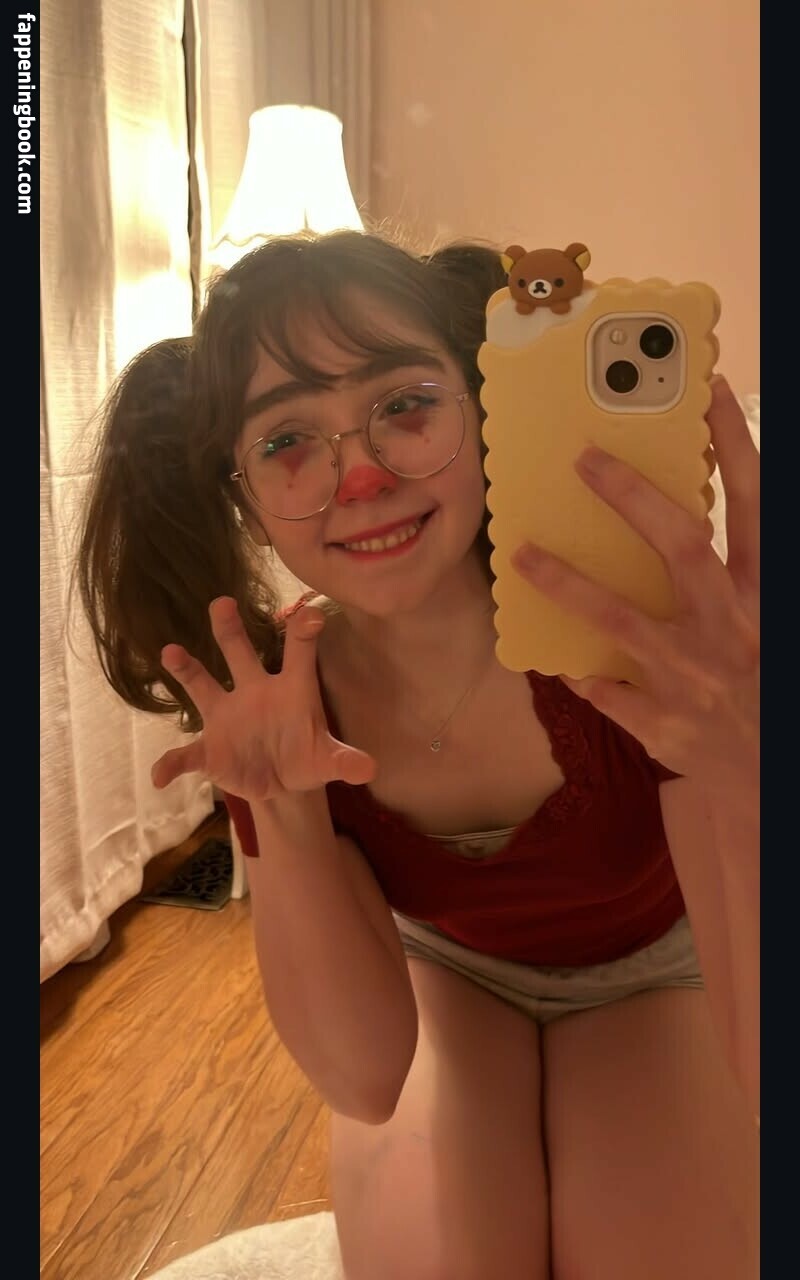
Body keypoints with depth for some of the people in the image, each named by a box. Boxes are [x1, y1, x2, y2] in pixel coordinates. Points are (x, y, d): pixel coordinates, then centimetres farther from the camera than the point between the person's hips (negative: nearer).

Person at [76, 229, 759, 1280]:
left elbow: (772, 1080, -34)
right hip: (443, 975, 1)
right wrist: (283, 811, -38)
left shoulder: (645, 624, -33)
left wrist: (751, 781, -54)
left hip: (647, 976, 0)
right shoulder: (276, 690, -24)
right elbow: (364, 1075, -21)